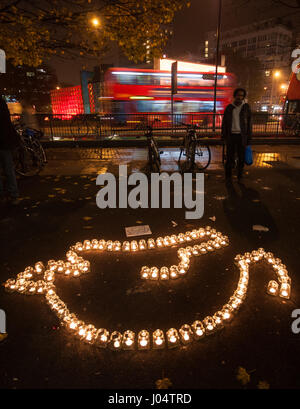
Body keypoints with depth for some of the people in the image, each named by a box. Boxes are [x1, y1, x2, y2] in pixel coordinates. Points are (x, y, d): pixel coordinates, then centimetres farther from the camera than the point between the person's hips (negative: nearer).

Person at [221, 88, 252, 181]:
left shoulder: (246, 107, 5)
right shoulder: (229, 107, 8)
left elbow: (249, 122, 5)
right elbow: (224, 122, 10)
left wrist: (249, 137, -1)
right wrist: (223, 135, 2)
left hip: (241, 136, 0)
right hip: (231, 135, 0)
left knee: (241, 157, 3)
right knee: (230, 157, 1)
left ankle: (240, 177, 15)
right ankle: (228, 176, 13)